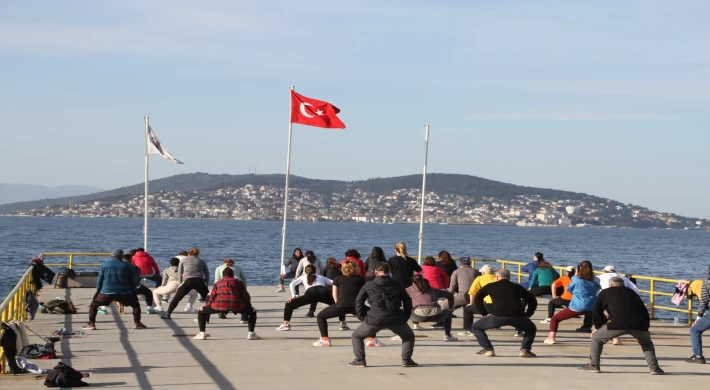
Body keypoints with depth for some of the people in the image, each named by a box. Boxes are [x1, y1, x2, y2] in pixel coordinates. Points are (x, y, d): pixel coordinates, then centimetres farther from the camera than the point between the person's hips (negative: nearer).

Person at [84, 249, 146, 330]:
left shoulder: (104, 265, 8)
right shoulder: (127, 266, 6)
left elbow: (99, 280, 6)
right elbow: (132, 281, 8)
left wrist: (97, 292, 12)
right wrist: (134, 293, 16)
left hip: (107, 292, 0)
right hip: (124, 292, 0)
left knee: (93, 305, 17)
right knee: (135, 305, 19)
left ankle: (91, 324, 7)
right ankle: (137, 323, 8)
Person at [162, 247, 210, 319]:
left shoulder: (183, 261, 21)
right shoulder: (202, 261, 22)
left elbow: (179, 274, 16)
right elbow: (207, 274, 17)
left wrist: (181, 283, 21)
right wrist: (205, 285, 21)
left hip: (188, 281, -1)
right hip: (200, 281, 1)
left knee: (176, 298, 7)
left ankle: (167, 314, 1)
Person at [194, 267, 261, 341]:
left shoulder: (218, 282, 29)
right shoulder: (238, 282, 27)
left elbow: (212, 296, 20)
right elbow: (245, 295, 19)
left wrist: (206, 306, 29)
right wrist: (250, 306, 27)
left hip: (220, 304, 0)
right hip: (236, 304, 0)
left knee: (201, 312, 22)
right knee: (252, 312, 25)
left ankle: (202, 334, 10)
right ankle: (251, 334, 13)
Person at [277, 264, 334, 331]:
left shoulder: (303, 277, 35)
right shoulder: (321, 277, 40)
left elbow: (292, 284, 22)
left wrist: (293, 296, 19)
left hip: (311, 293, -1)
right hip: (323, 291, 1)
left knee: (289, 304, 12)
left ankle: (286, 324, -4)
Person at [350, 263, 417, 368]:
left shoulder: (369, 285, 11)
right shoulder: (396, 284, 17)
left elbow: (358, 302, 9)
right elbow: (407, 301, 21)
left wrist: (362, 317, 14)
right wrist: (405, 317, 25)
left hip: (375, 320, -2)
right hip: (395, 319, 2)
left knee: (356, 336, 19)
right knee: (409, 336, 26)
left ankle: (360, 360, 10)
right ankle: (406, 359, 11)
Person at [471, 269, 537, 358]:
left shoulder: (491, 286, 21)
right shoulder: (517, 287, 27)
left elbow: (477, 298, 18)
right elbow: (533, 300, 30)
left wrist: (484, 313, 20)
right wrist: (527, 315, 29)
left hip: (498, 316, -2)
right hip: (518, 317, 2)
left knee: (475, 327, 20)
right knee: (531, 329, 32)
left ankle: (488, 349, 7)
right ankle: (525, 349, 10)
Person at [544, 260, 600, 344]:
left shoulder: (576, 279, 0)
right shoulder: (594, 282, 8)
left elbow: (569, 289, 13)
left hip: (577, 307, -4)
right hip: (591, 308, 4)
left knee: (554, 319, 9)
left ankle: (551, 338, -7)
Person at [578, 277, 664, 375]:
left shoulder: (605, 293, 22)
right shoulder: (632, 292, 33)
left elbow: (596, 312, 16)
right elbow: (644, 311, 30)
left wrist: (598, 327, 28)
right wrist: (646, 326, 35)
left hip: (617, 324, -3)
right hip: (638, 325, 3)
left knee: (596, 338, 17)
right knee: (646, 343, 30)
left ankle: (593, 365, 14)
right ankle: (654, 367, 16)